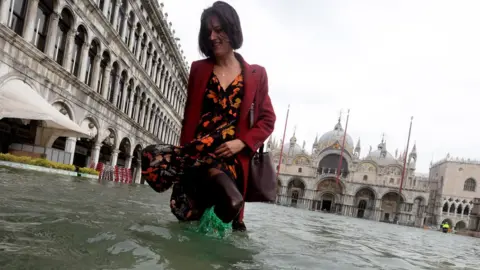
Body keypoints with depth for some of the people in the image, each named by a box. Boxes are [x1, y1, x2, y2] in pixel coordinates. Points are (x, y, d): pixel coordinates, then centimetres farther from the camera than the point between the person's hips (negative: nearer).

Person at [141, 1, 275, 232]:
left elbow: (267, 120, 7)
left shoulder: (256, 75, 8)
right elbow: (189, 116, 13)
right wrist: (184, 152, 3)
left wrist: (242, 143, -9)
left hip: (231, 156, -2)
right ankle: (217, 180, -9)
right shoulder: (199, 69, 13)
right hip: (196, 150, 3)